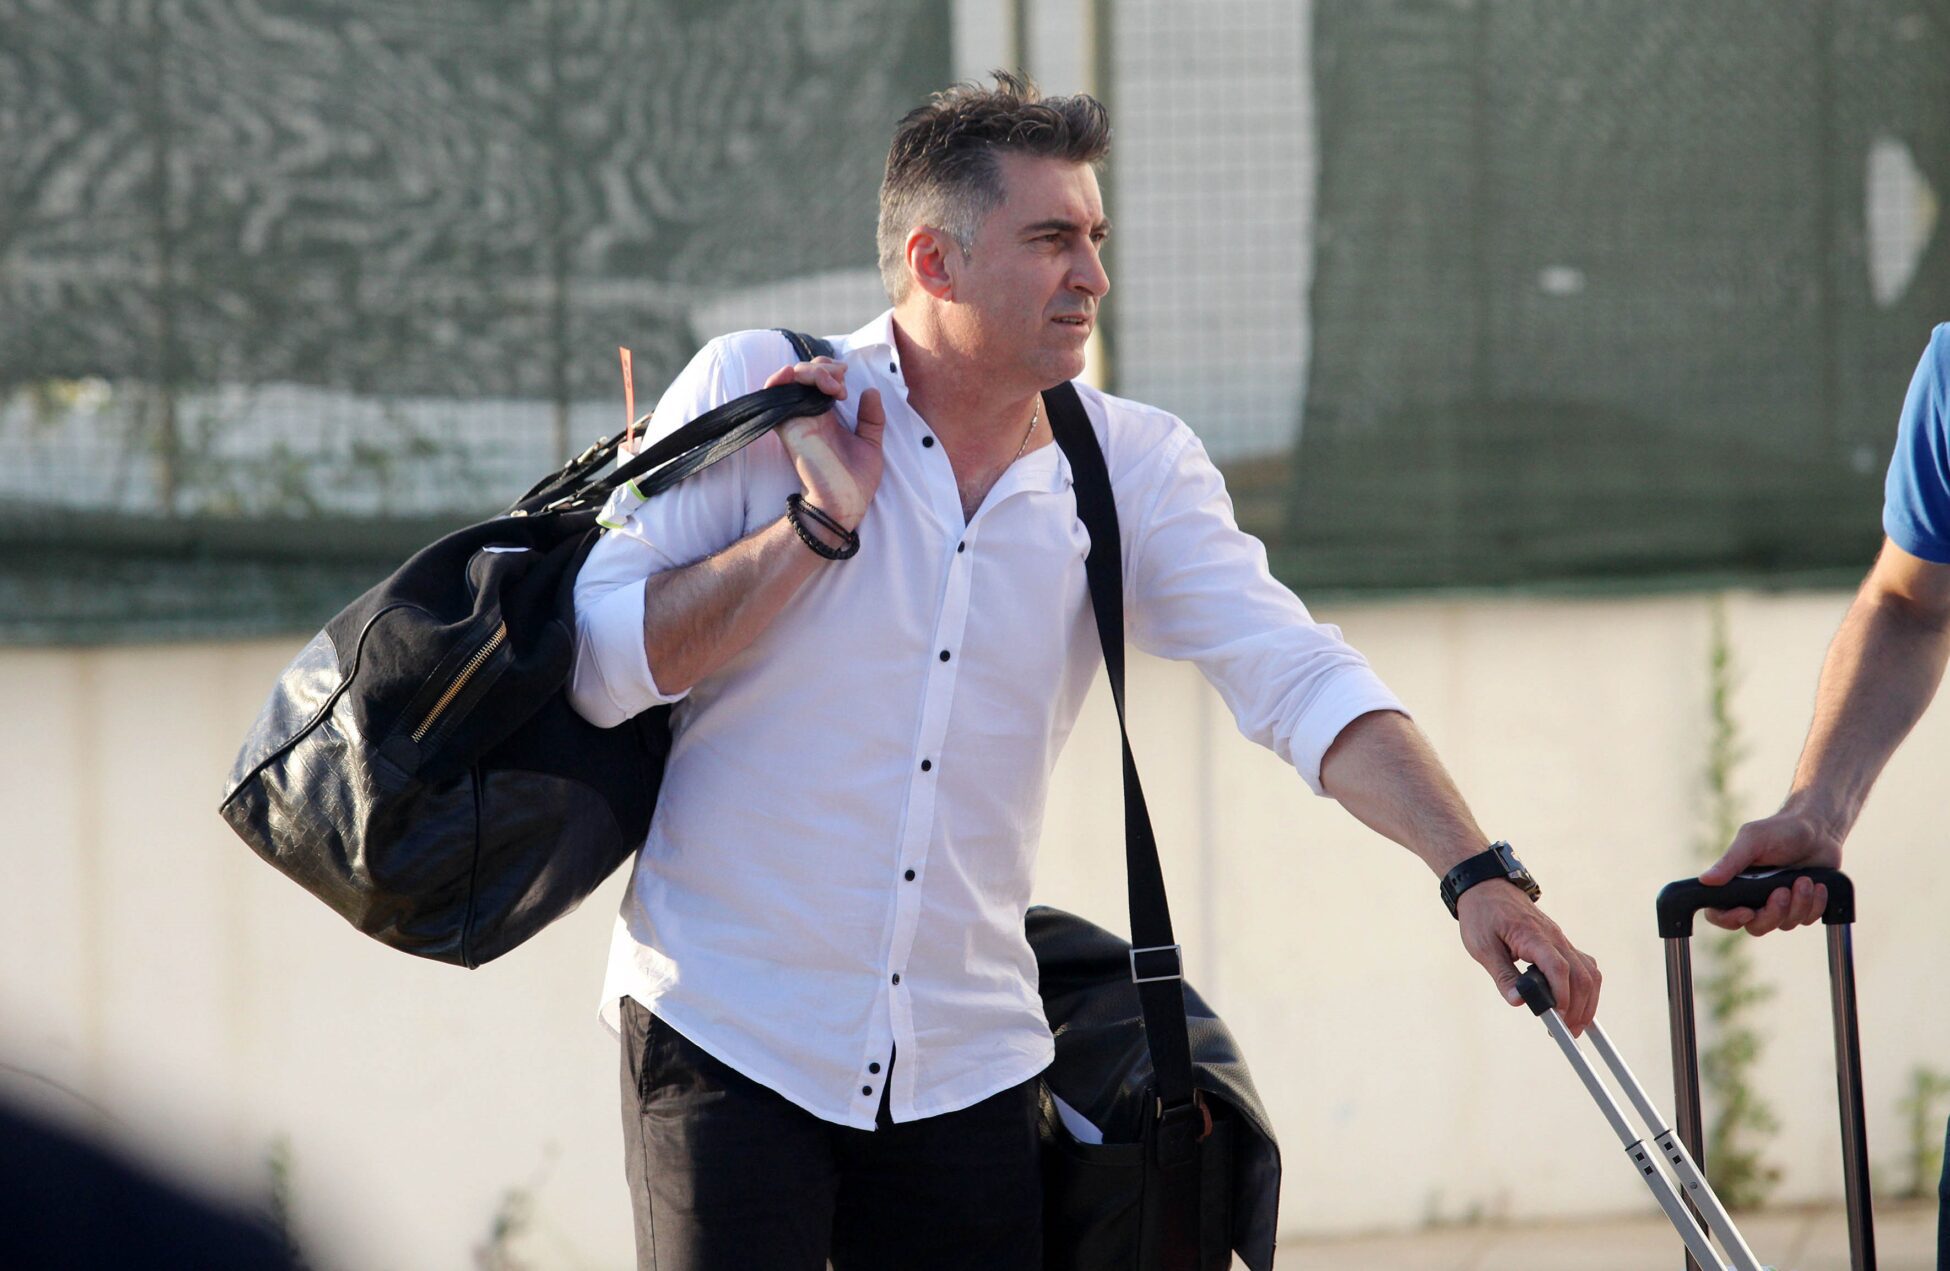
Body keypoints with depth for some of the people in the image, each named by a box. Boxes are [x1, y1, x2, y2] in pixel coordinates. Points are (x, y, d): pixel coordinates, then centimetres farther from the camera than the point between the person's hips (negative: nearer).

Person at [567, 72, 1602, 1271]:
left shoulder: (1136, 467, 4)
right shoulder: (756, 394, -4)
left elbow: (1300, 678, -7)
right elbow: (597, 664, -8)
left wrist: (1476, 870, -21)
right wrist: (817, 525, -15)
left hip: (967, 1065, 3)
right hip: (728, 1031, -3)